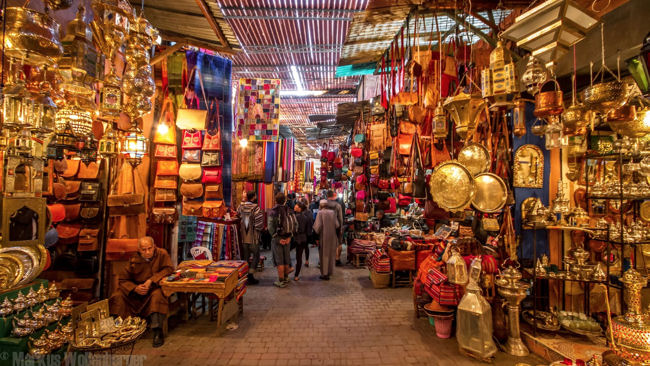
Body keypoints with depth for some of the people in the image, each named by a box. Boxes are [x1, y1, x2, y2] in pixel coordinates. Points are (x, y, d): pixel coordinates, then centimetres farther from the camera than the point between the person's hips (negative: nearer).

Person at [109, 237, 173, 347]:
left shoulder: (162, 254, -11)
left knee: (157, 294, -36)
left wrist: (151, 280, -24)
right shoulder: (134, 260, -5)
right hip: (137, 290, 3)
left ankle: (157, 332, -34)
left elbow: (169, 269, -16)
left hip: (154, 288, -3)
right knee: (118, 296, -19)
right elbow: (122, 280, -1)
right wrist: (135, 288, -20)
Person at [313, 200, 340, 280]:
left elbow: (317, 226, -17)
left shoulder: (320, 213, -11)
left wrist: (316, 232, -4)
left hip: (324, 236, -4)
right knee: (331, 254, 16)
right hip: (332, 237, 4)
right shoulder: (333, 212, 0)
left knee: (324, 254, 5)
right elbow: (337, 225, 0)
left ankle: (324, 274, 8)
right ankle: (330, 271, 28)